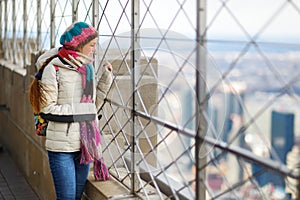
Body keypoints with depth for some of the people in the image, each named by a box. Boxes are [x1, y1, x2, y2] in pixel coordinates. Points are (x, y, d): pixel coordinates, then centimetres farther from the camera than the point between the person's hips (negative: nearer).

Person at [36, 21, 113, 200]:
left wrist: (106, 78, 5)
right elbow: (47, 109, -12)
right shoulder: (54, 69, -10)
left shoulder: (88, 68, 10)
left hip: (85, 144, 6)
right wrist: (77, 111, -16)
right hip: (61, 146, -6)